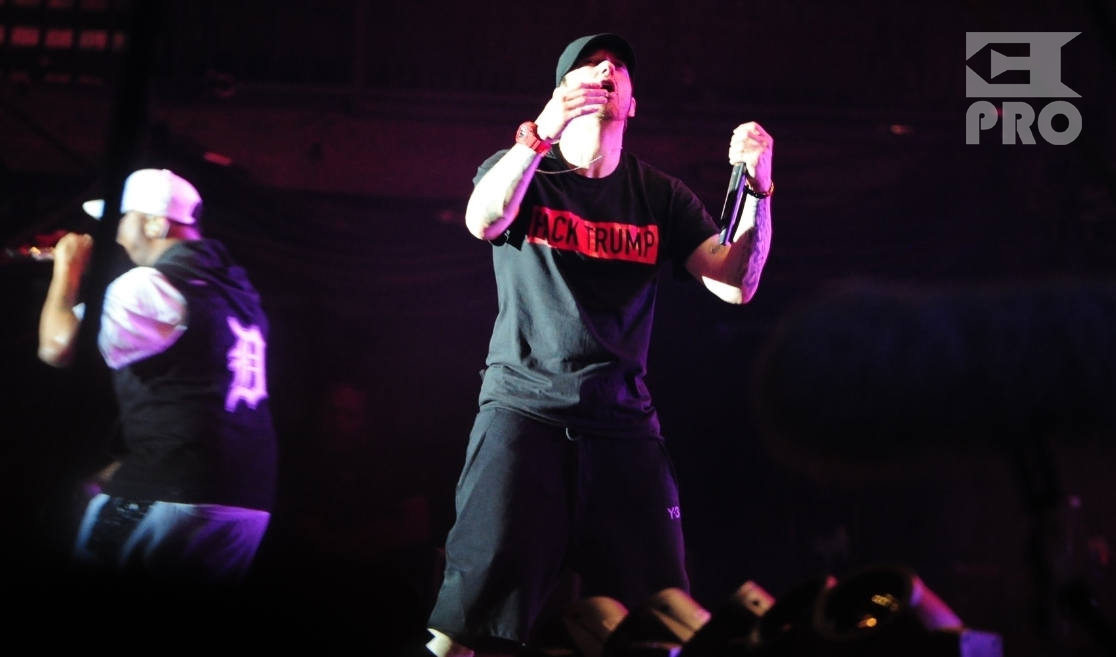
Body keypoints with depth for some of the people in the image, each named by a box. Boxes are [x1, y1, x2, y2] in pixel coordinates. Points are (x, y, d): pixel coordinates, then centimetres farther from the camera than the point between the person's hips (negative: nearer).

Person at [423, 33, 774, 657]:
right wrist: (543, 132, -31)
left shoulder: (661, 197, 12)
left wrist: (757, 189, -11)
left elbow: (736, 284, 3)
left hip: (623, 418, 2)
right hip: (525, 404, -2)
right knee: (486, 581, -15)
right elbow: (483, 221, -17)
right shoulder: (523, 171, 6)